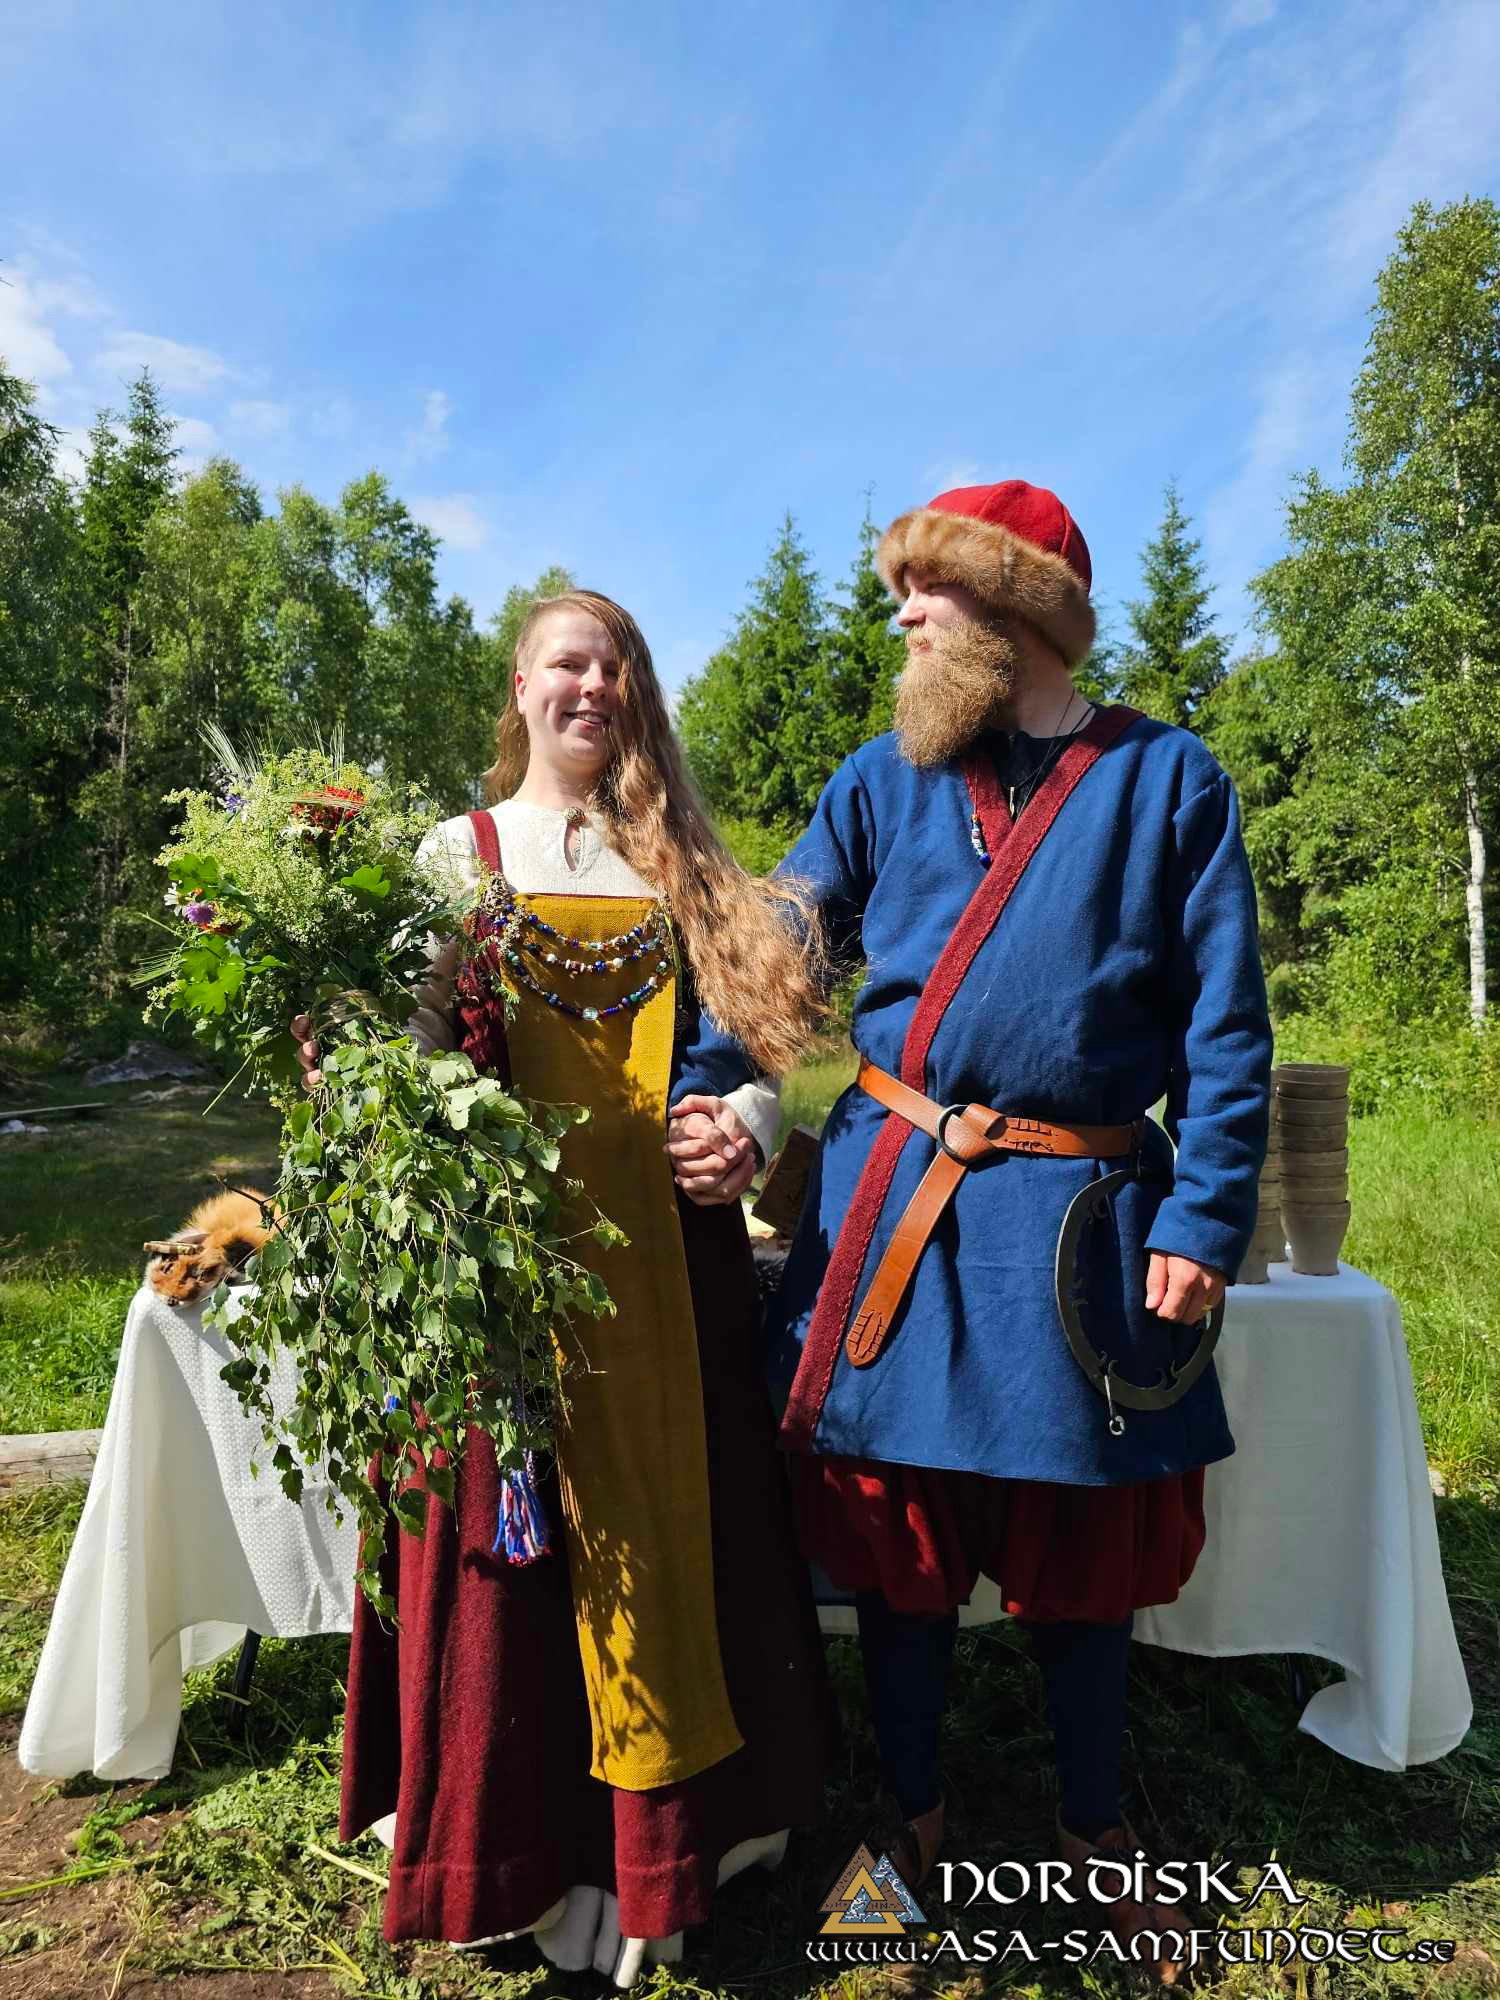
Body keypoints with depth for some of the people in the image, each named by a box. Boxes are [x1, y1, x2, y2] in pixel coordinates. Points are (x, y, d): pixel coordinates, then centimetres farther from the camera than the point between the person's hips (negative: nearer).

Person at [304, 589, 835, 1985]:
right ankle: (523, 1847, 25)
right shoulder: (455, 856, 7)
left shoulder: (680, 866, 13)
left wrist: (745, 1125, -10)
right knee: (522, 1538, 4)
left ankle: (679, 1818, 30)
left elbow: (743, 1043, 10)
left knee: (677, 1519, 10)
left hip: (670, 1252, 2)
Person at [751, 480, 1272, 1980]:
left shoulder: (1169, 780, 1)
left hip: (1077, 1217, -1)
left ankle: (1092, 1820, 40)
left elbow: (1223, 1026, 0)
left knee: (1079, 1544, 14)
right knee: (896, 1525, 12)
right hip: (891, 1201, 2)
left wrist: (1205, 1219, -8)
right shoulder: (883, 779, 7)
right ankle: (910, 1813, 37)